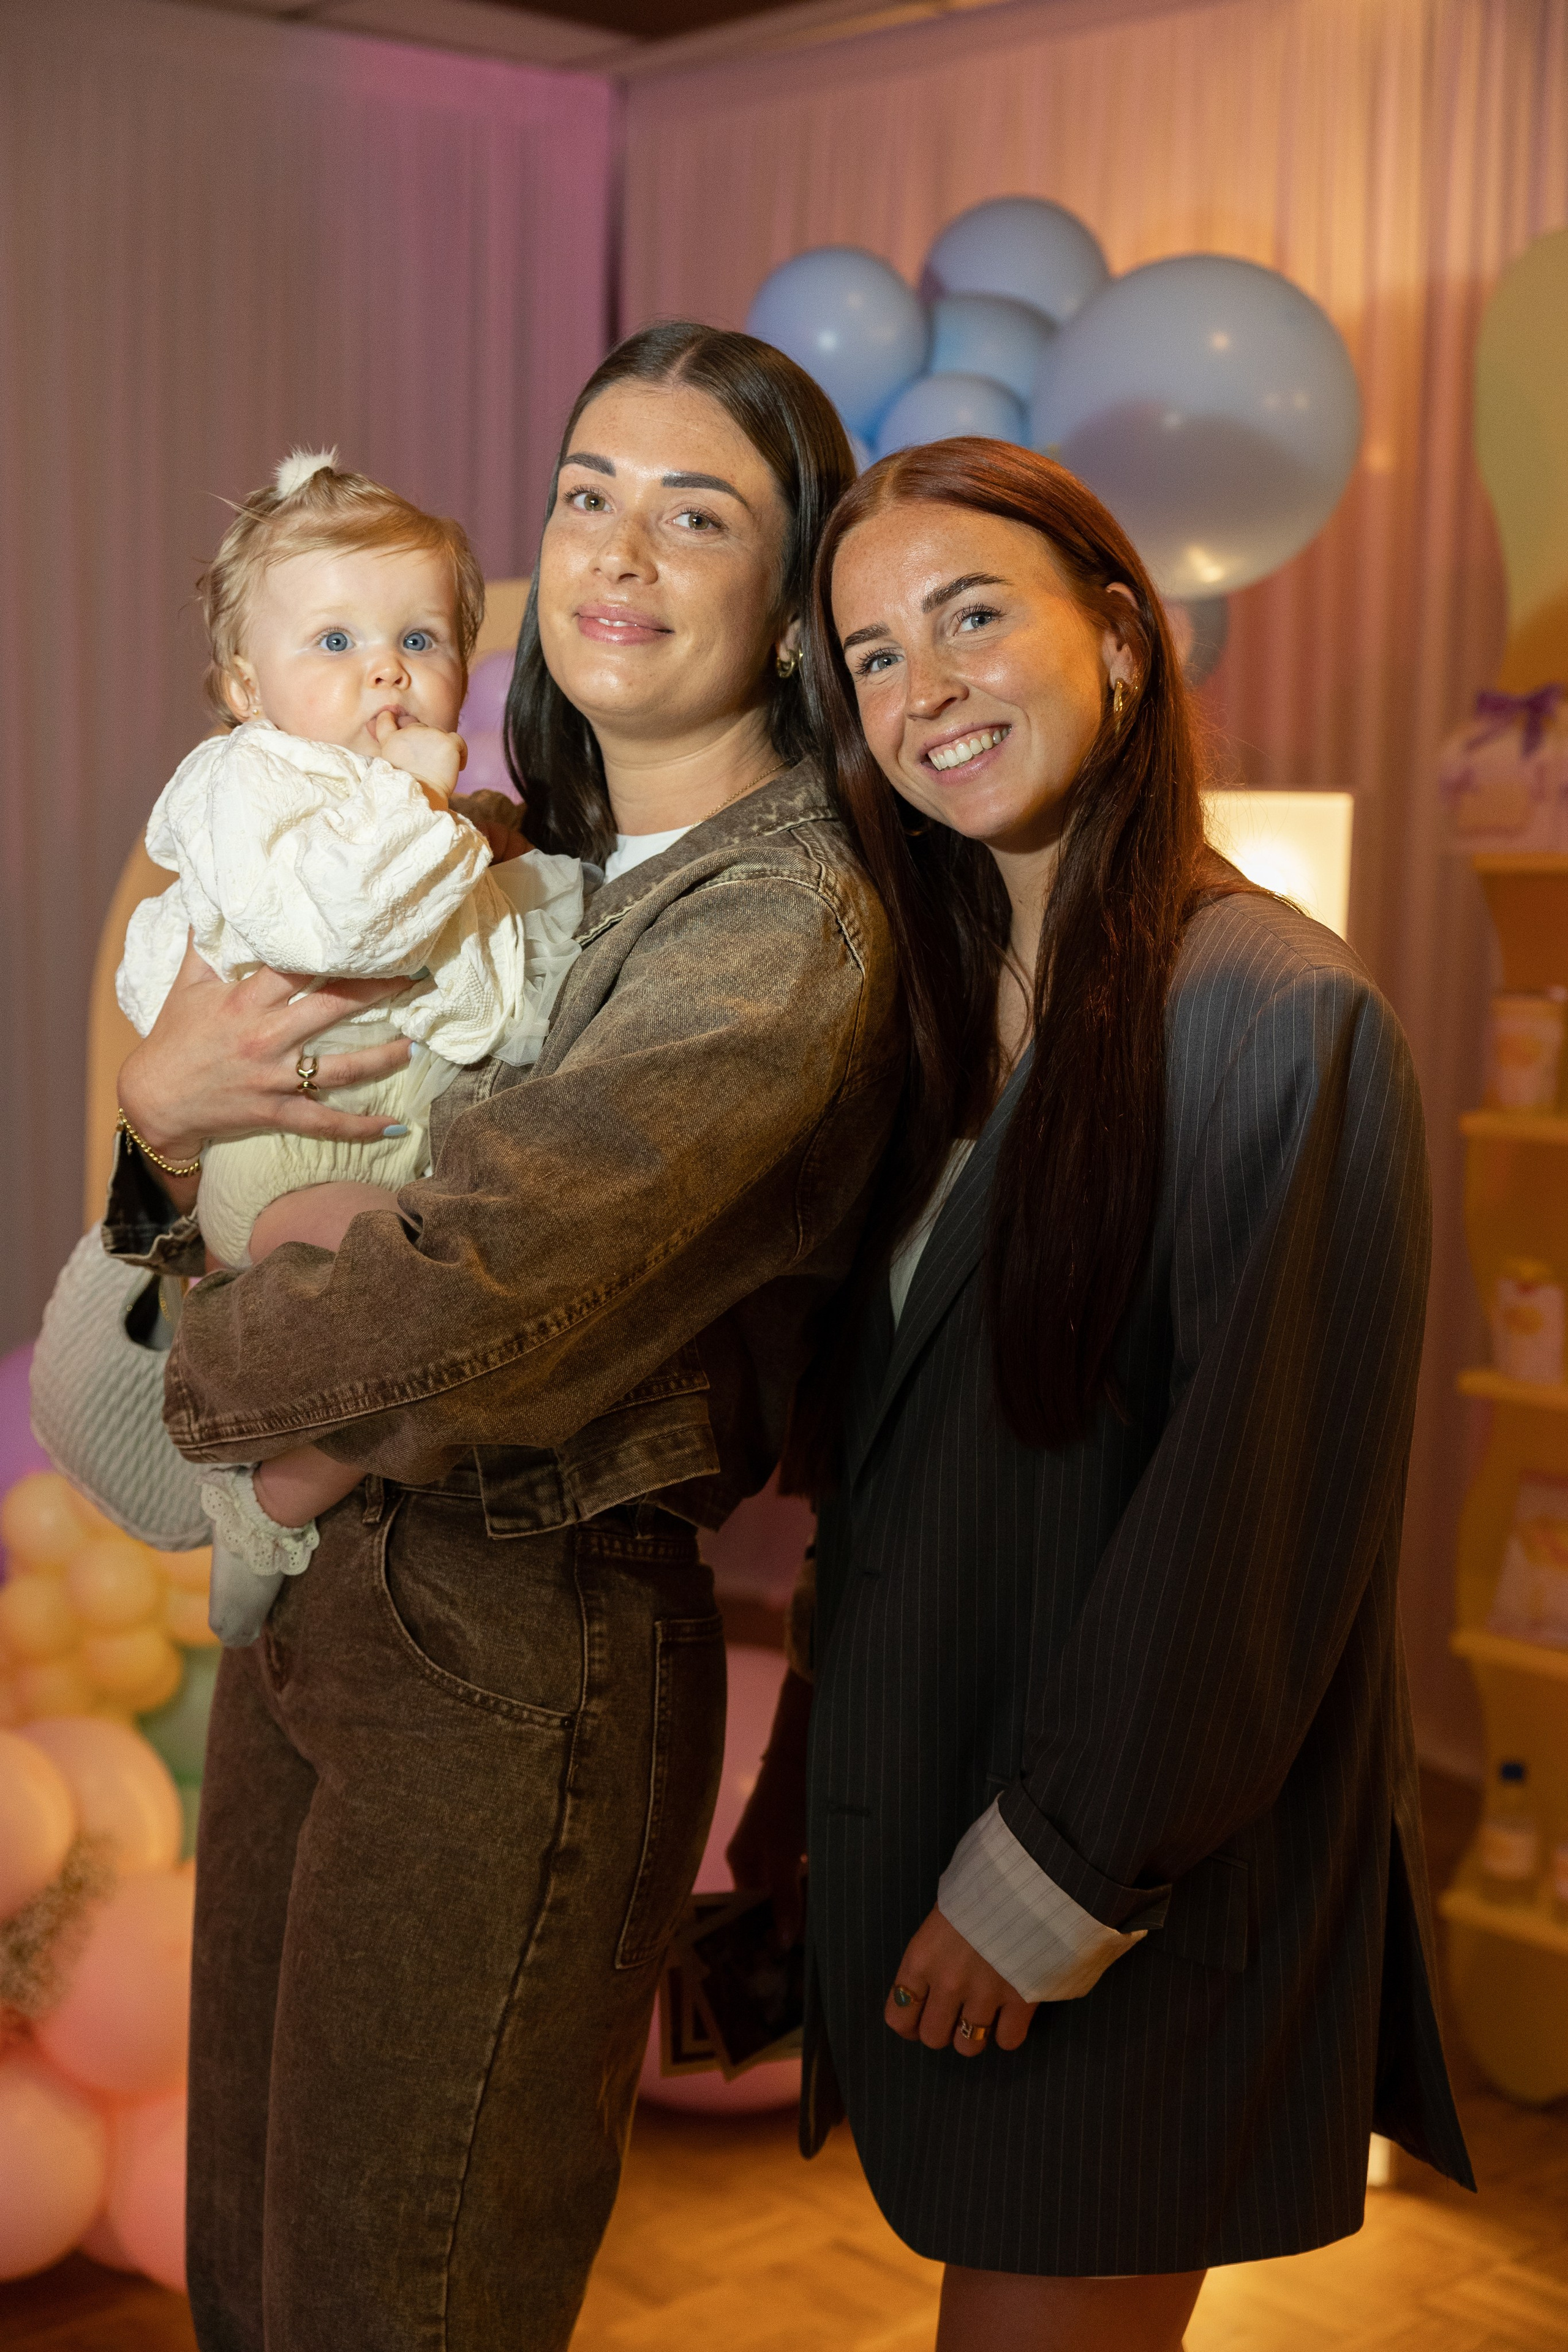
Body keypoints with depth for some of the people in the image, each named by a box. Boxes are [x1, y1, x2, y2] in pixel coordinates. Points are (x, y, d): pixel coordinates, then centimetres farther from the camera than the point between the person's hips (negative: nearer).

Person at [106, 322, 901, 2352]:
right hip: (308, 1581, 8)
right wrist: (162, 1103, -12)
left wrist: (203, 1374, -10)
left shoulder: (792, 925, -19)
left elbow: (466, 1299, -29)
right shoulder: (518, 855, 8)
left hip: (520, 1663, -7)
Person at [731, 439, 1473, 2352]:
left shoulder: (1279, 1016, -17)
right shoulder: (948, 1009, 8)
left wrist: (1053, 1872, -14)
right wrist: (812, 1774, 13)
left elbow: (1252, 1510, -18)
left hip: (1145, 1880, -7)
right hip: (924, 1805, 7)